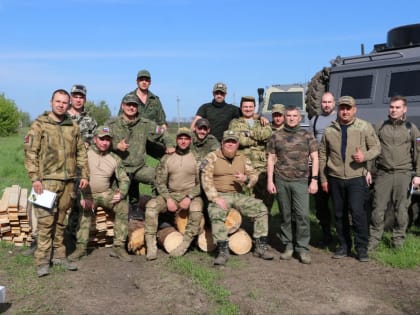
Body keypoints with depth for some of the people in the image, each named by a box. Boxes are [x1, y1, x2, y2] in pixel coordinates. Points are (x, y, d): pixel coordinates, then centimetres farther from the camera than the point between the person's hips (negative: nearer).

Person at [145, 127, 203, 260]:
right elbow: (160, 182, 4)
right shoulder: (167, 159, 7)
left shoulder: (196, 159, 2)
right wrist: (168, 199, -11)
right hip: (171, 194, 2)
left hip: (191, 195, -2)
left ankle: (184, 245, -25)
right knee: (151, 205, -24)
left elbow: (201, 183, -2)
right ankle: (151, 247, -23)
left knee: (196, 209, -35)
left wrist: (189, 198, -17)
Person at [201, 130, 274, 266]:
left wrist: (246, 179, -14)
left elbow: (254, 175, 11)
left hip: (238, 195, 4)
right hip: (219, 195, -4)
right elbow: (206, 179, -8)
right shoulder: (212, 157, 0)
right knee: (216, 213, -34)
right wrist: (216, 198, -19)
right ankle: (222, 250, -27)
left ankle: (261, 246, -5)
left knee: (261, 208, -13)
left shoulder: (243, 159, 14)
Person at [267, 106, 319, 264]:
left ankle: (302, 248, 1)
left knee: (302, 215, -8)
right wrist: (270, 181, 3)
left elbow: (314, 158, 7)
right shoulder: (276, 136, 9)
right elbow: (271, 159, 10)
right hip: (281, 181, 1)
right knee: (285, 215, 7)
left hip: (300, 181, -1)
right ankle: (288, 246, 17)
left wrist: (314, 180, -2)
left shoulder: (307, 135, 7)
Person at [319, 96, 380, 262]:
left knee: (358, 212, -8)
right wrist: (323, 178, 8)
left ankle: (362, 247, 6)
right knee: (340, 214, 9)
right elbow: (322, 155, 10)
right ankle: (344, 246, 23)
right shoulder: (329, 131, 5)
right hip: (335, 179, 3)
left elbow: (376, 147, 4)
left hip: (357, 178, -3)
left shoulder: (365, 127, 0)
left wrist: (365, 156, -17)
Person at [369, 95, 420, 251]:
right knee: (378, 208, 0)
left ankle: (398, 241, 17)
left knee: (401, 209, 4)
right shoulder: (379, 127, 8)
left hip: (403, 174, 0)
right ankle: (373, 240, 9)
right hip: (383, 173, 1)